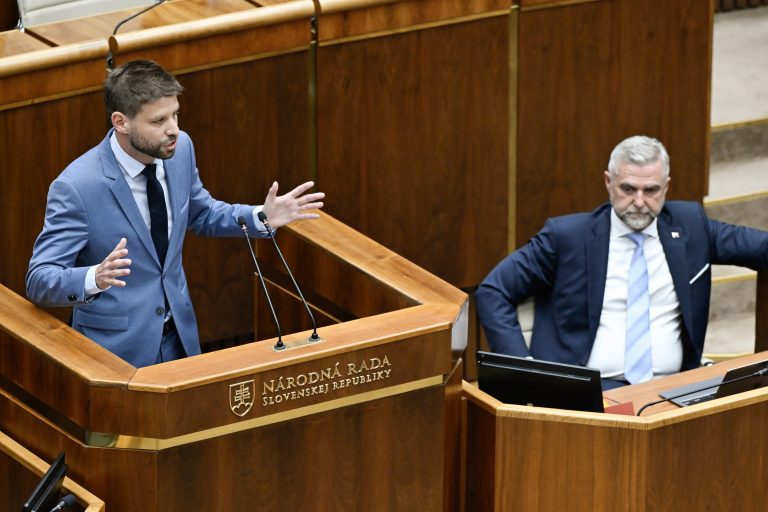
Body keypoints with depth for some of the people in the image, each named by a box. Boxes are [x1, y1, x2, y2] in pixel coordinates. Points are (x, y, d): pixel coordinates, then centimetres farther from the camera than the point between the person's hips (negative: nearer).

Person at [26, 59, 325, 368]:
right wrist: (95, 278, -42)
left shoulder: (180, 149, -7)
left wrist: (261, 218, -4)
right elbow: (38, 281, -23)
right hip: (116, 347, -6)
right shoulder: (75, 187, -25)